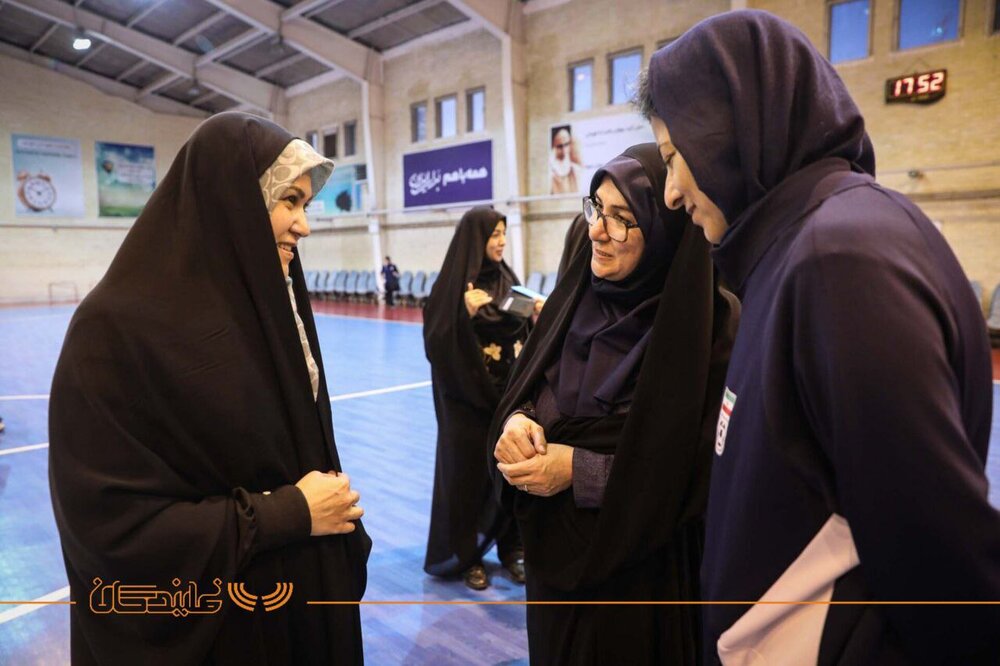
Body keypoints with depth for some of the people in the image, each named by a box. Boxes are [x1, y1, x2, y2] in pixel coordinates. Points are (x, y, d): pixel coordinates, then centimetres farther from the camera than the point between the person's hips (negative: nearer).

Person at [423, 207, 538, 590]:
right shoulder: (453, 283, -10)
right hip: (468, 398, -5)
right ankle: (466, 555, 23)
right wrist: (467, 314, -25)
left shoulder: (508, 279, 8)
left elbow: (523, 333, 10)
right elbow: (439, 343, -15)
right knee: (469, 474, 6)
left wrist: (538, 317, -8)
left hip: (510, 393, 5)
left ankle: (511, 547, 28)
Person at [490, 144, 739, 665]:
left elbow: (707, 470, -19)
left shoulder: (715, 324, -20)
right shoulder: (579, 294, -2)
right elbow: (525, 390, 5)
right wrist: (517, 424, -18)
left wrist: (582, 471, -24)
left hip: (642, 572, -5)